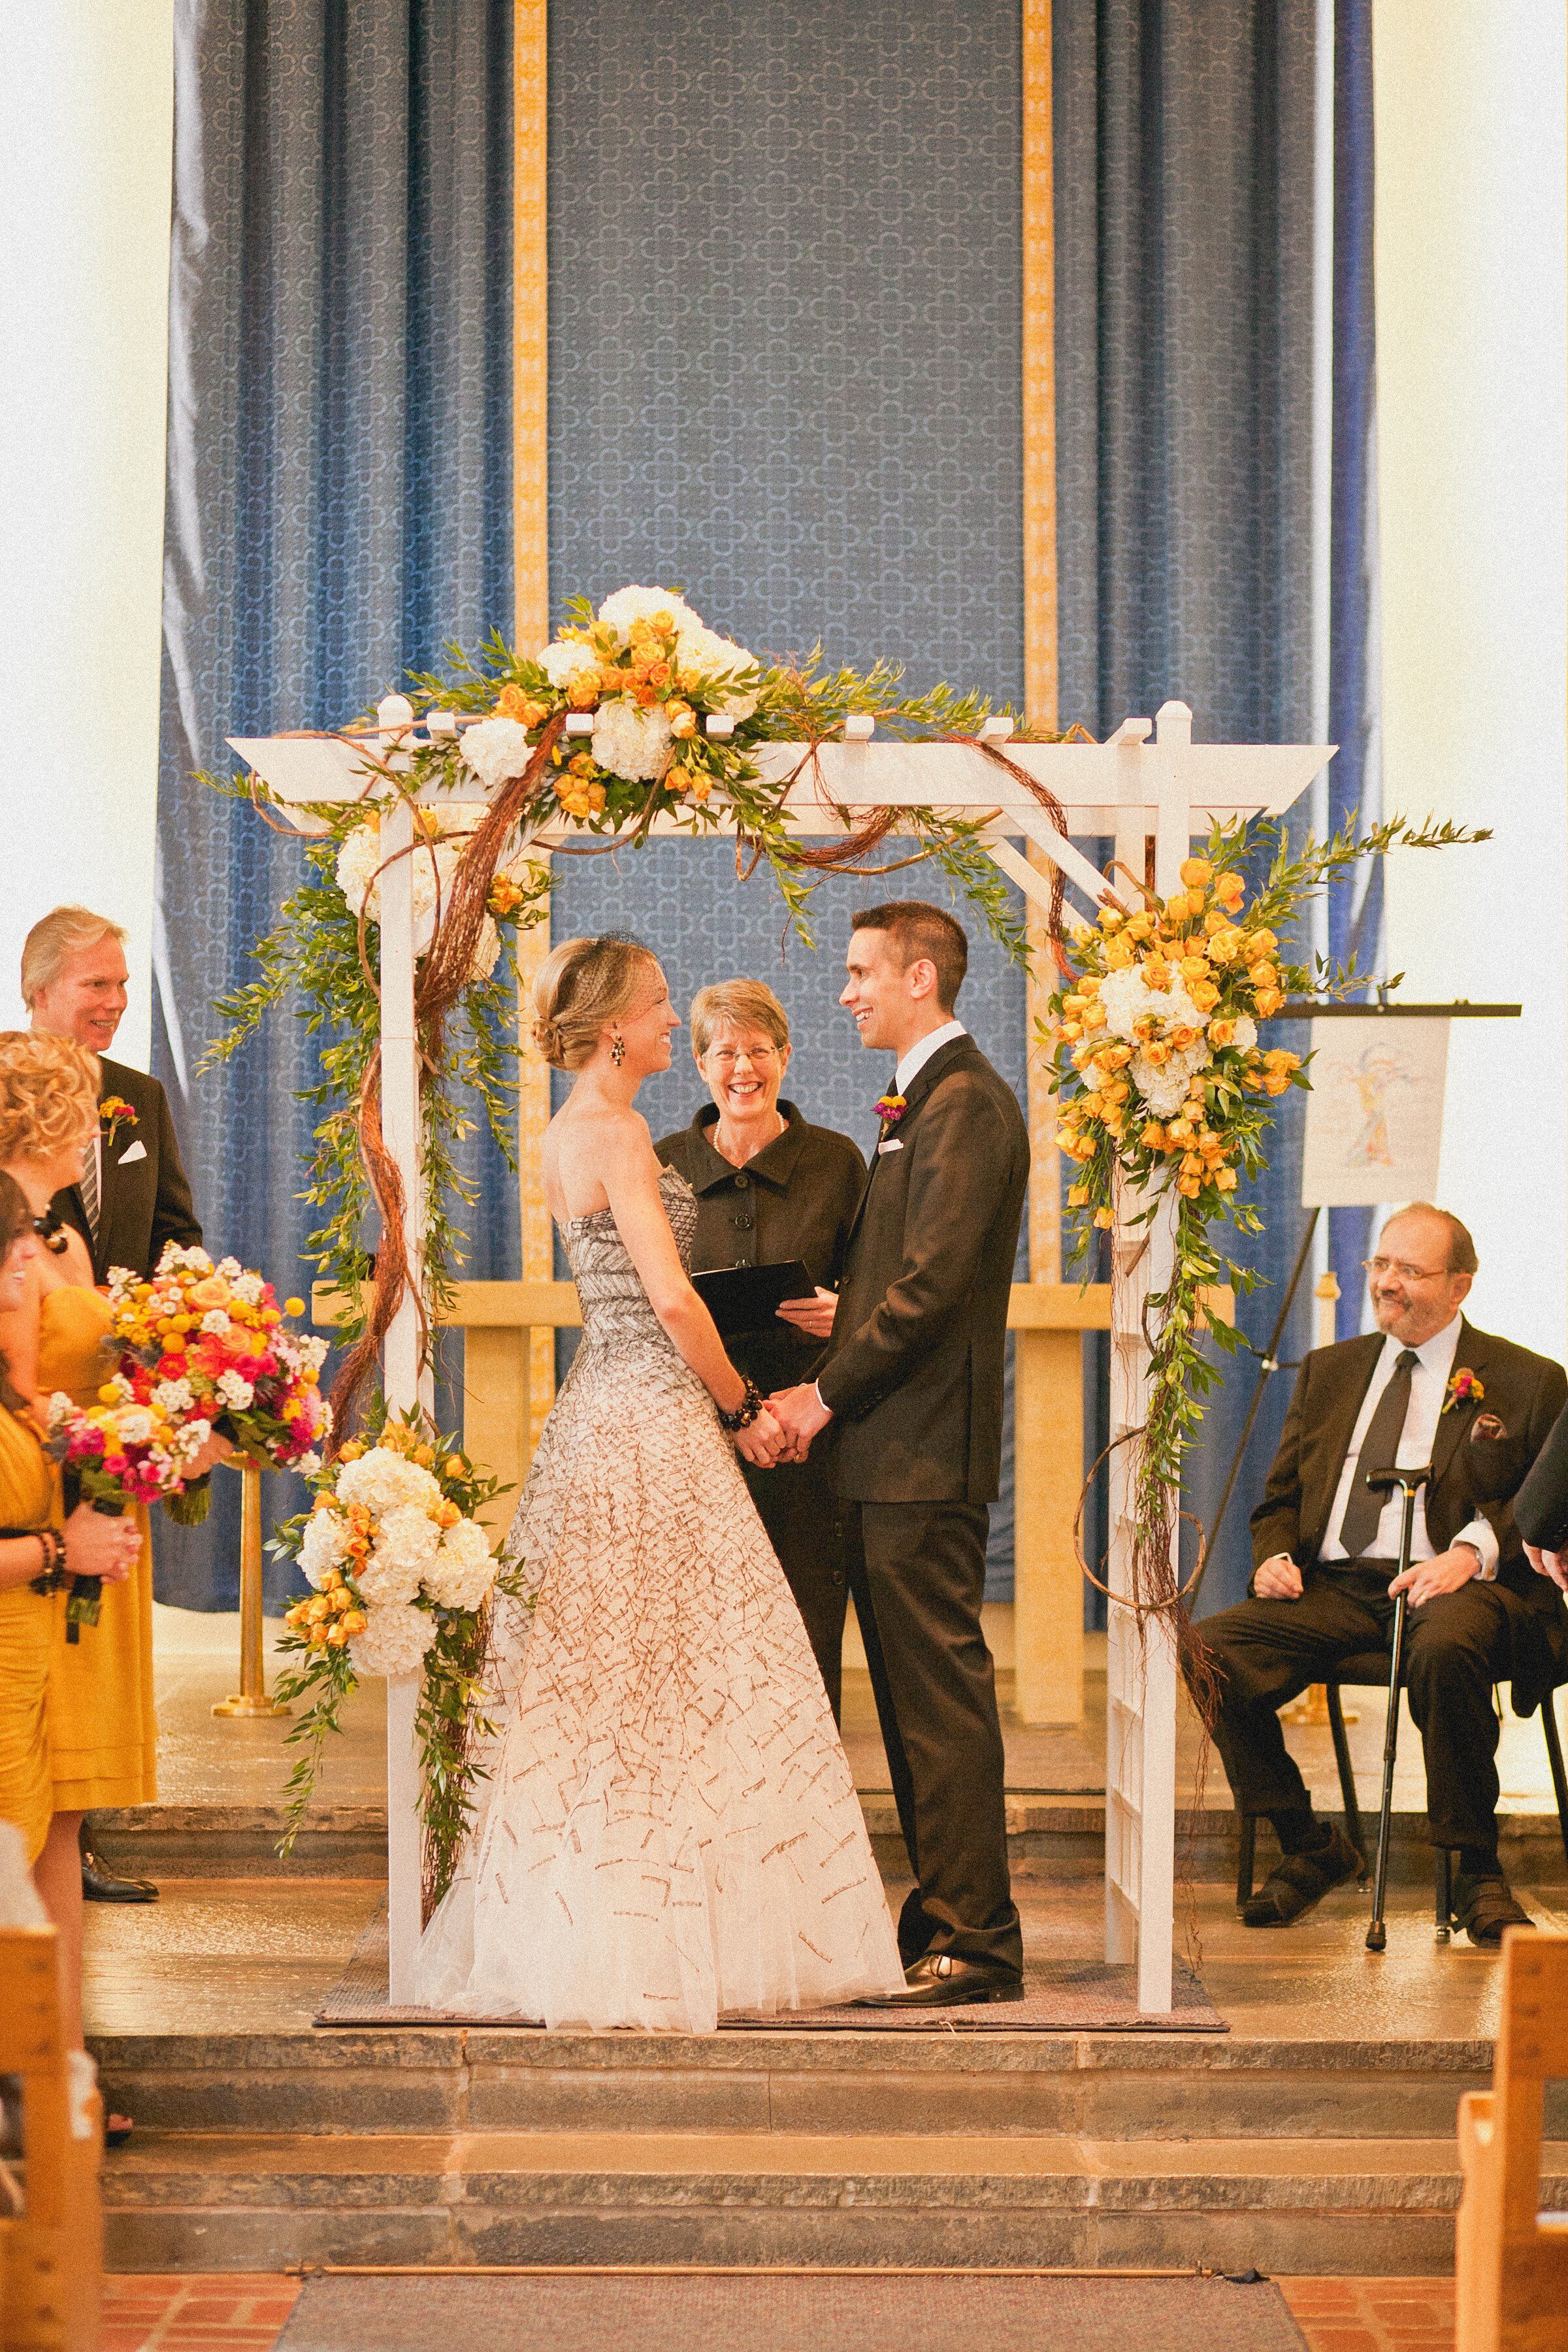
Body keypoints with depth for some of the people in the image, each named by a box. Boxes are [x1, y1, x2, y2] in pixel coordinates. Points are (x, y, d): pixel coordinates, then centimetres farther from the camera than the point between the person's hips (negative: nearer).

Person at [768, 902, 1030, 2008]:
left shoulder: (966, 1105, -14)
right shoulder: (925, 1104, 19)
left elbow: (932, 1282, -20)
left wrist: (830, 1392, -14)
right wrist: (839, 1335, 6)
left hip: (925, 1453, -10)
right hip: (892, 1452, 10)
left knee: (942, 1696, -7)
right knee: (912, 1695, 13)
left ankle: (975, 1943, -3)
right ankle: (946, 1918, 19)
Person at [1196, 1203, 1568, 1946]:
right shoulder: (1330, 1371, 22)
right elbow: (1280, 1499, 24)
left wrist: (1472, 1552, -19)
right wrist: (1274, 1556, 1)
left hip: (1458, 1587, -4)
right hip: (1335, 1587, 4)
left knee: (1446, 1649, -41)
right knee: (1210, 1650, -22)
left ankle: (1477, 1871, -23)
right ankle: (1308, 1848, -4)